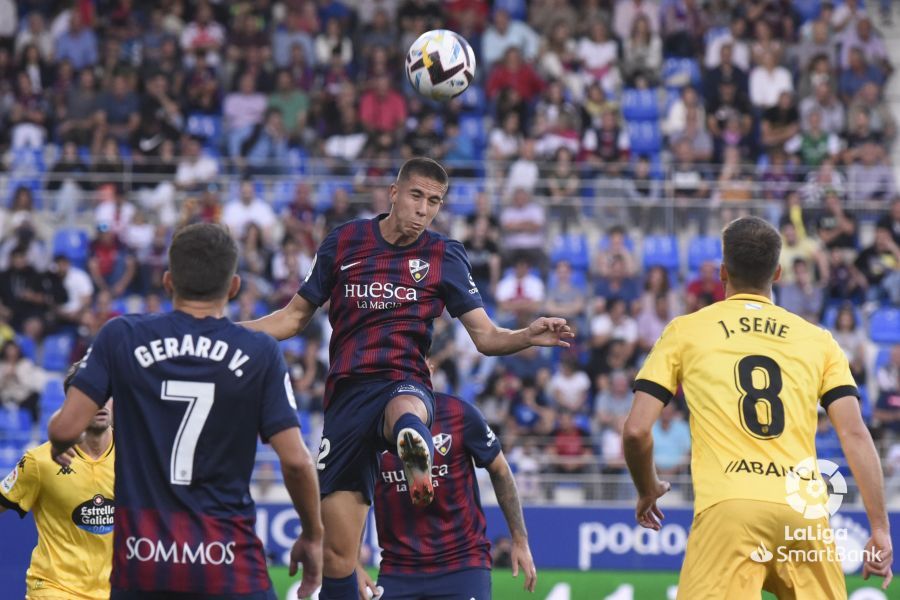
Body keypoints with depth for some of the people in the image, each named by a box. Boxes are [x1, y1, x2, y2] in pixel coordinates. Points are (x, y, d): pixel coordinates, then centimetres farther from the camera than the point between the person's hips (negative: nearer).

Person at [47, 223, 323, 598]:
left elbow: (66, 428, -5)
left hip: (140, 557, 1)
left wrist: (58, 446, 20)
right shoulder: (260, 353, -1)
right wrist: (313, 535, 11)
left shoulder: (120, 338, 0)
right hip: (228, 563, -1)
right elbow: (295, 460, -4)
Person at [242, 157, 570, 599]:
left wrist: (529, 336, -15)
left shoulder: (445, 256, 8)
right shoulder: (342, 243, 11)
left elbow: (486, 337, 6)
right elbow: (294, 318, 19)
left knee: (405, 411, -44)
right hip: (346, 393, 2)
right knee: (336, 554, -2)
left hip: (404, 385, -2)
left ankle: (417, 462, -77)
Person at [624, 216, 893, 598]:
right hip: (805, 510, 2)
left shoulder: (685, 331, 13)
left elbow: (637, 430, 7)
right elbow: (854, 434, 7)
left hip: (727, 507, -2)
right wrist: (880, 529, 7)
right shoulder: (818, 340, 16)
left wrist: (647, 491, 26)